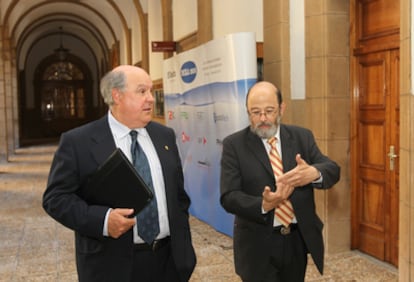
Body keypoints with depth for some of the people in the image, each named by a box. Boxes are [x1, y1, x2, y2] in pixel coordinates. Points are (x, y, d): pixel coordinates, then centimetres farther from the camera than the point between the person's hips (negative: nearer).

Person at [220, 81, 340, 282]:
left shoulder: (302, 136, 2)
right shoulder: (234, 144, -7)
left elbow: (333, 169, -6)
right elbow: (228, 197, -13)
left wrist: (314, 173, -30)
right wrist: (263, 205, -31)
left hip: (298, 239, 3)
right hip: (257, 244, -3)